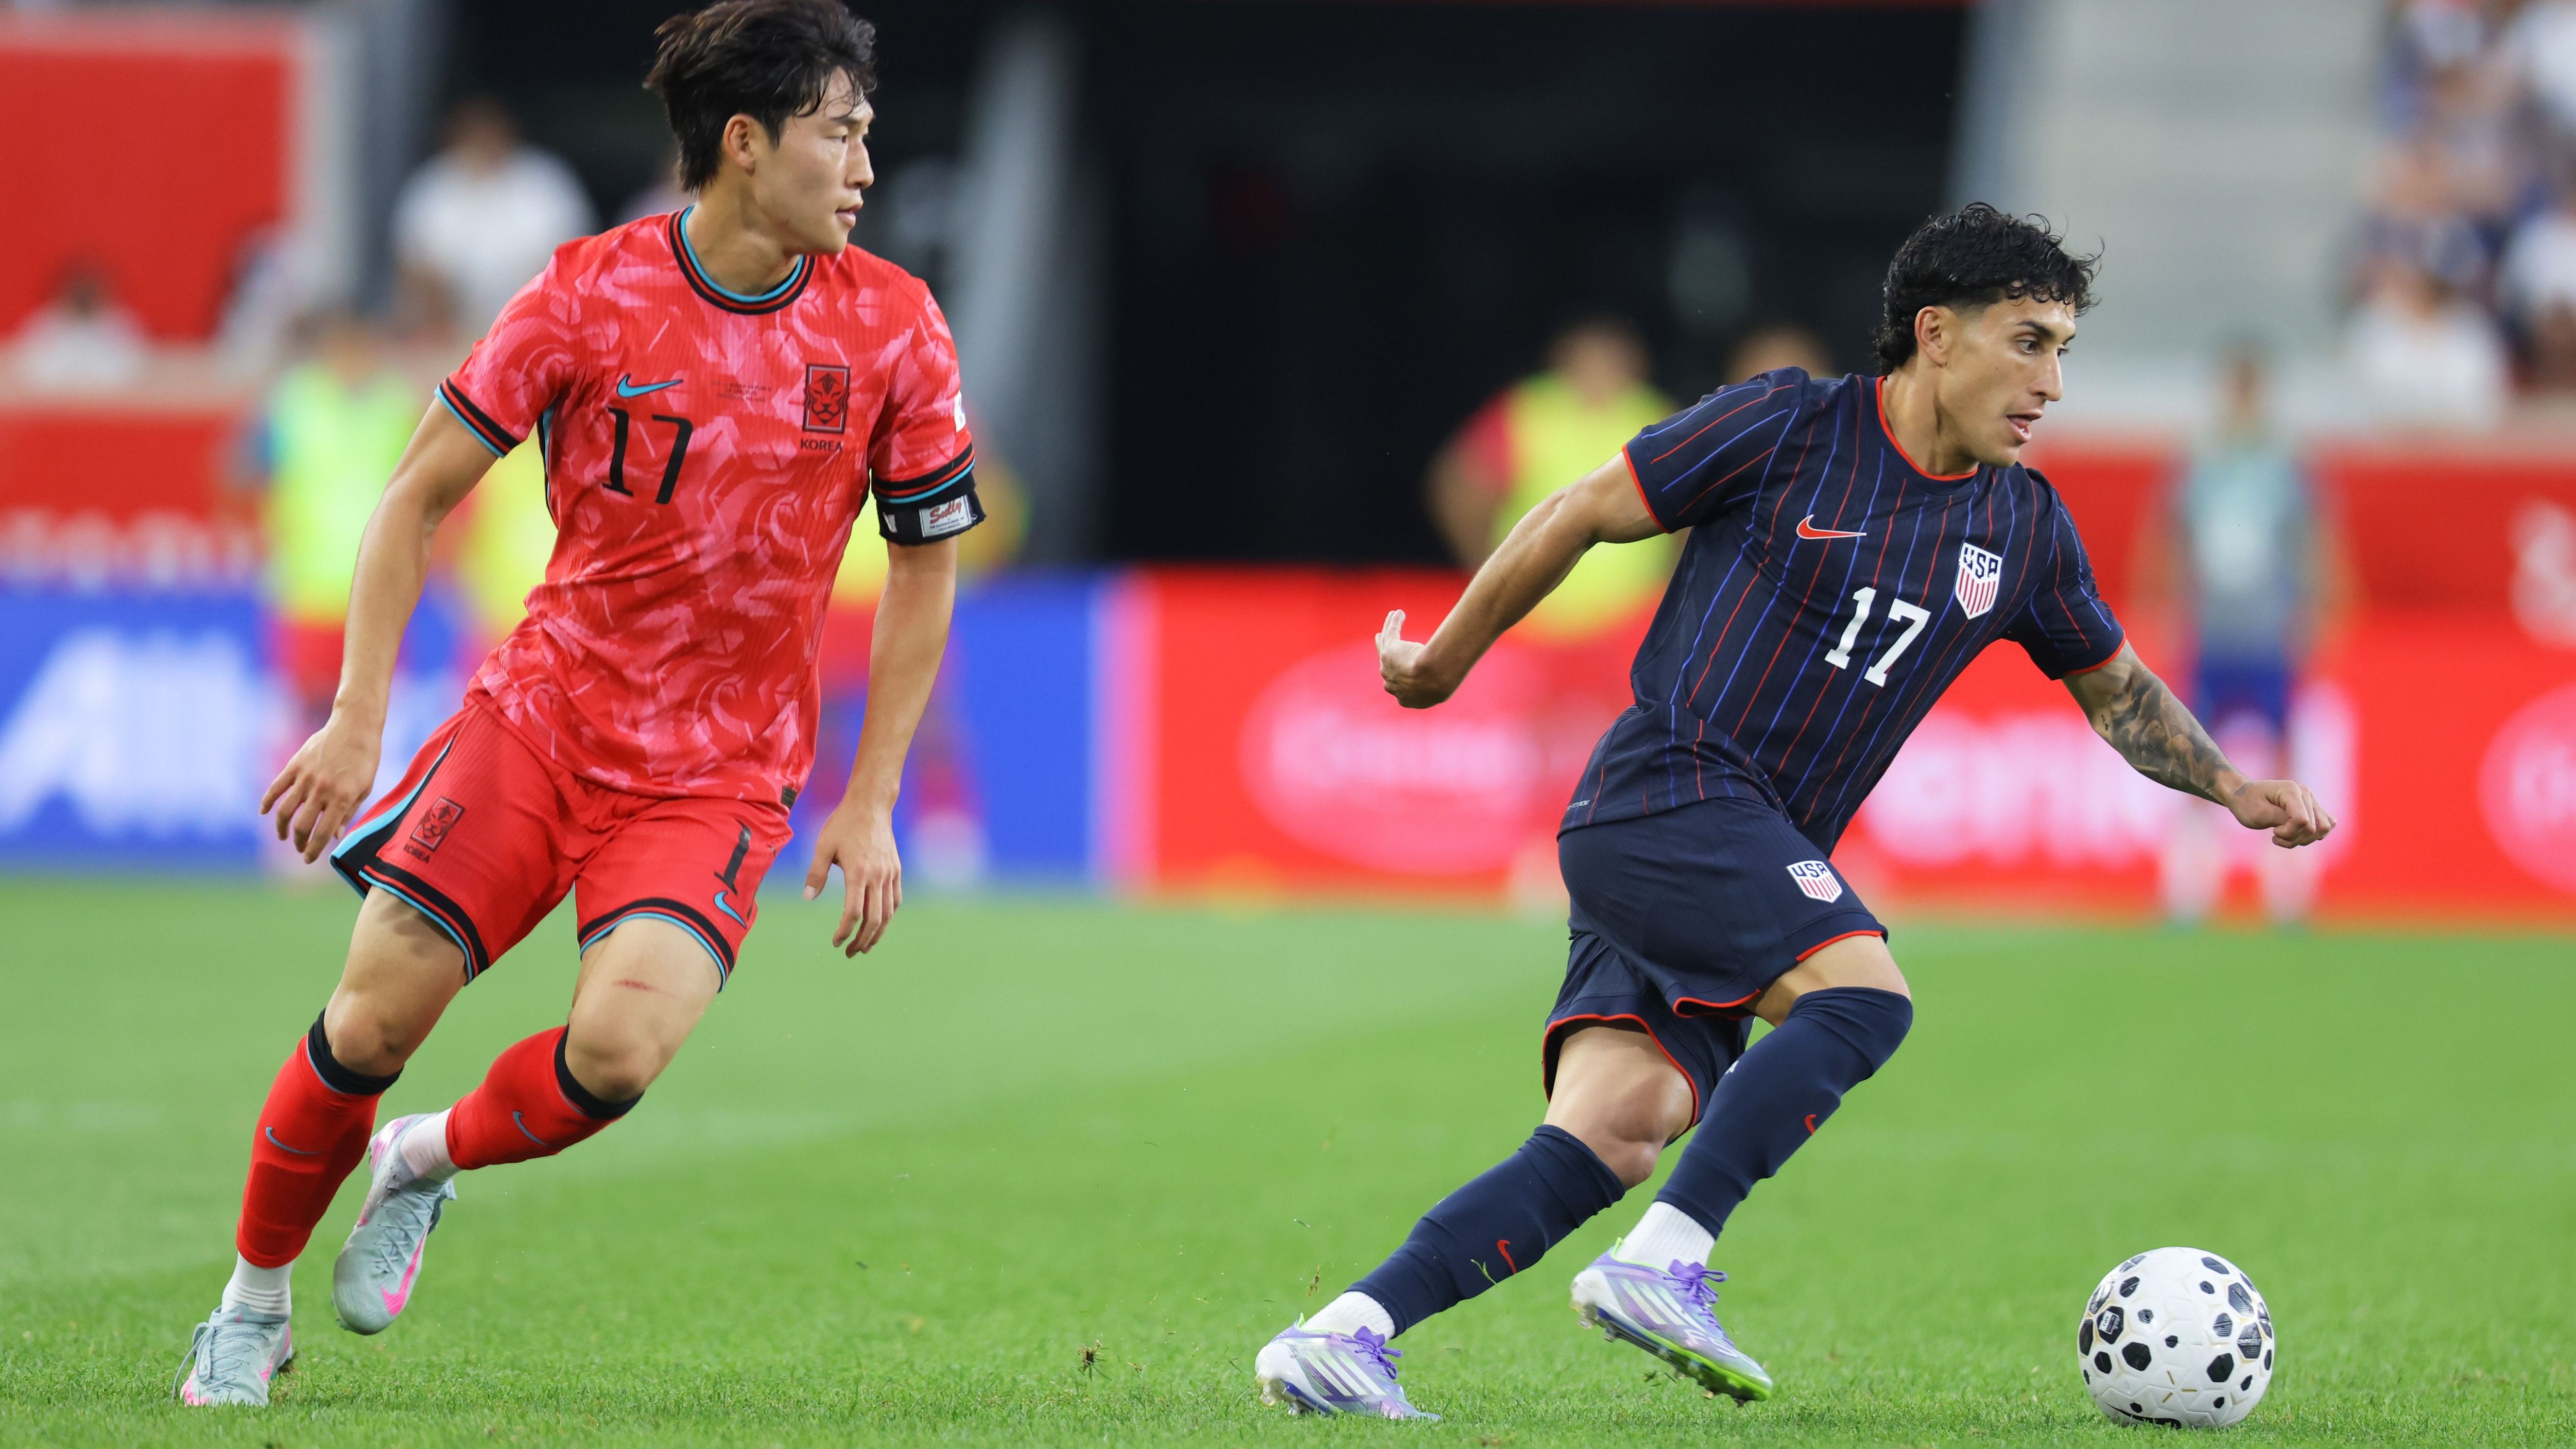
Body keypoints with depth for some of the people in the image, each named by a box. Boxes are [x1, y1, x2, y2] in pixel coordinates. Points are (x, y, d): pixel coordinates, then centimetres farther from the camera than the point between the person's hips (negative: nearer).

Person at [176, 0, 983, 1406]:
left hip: (720, 773, 0)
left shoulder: (892, 329, -5)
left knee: (617, 1048, -23)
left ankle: (421, 1162, 11)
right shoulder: (589, 293, -9)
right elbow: (422, 493, -1)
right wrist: (357, 720, -8)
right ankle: (250, 1309, 19)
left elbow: (926, 565, 6)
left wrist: (868, 805, 1)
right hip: (542, 710, 0)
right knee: (373, 1021, -7)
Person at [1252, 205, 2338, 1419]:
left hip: (1764, 867, 6)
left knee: (1614, 1136, -11)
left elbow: (2113, 686, 29)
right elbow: (1584, 513, 5)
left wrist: (2234, 790, 16)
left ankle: (1342, 1336, -16)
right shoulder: (1787, 427, -4)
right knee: (1865, 995, -27)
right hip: (1661, 795, -6)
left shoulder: (2025, 529, 13)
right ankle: (1665, 1264, -29)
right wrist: (1447, 660, 12)